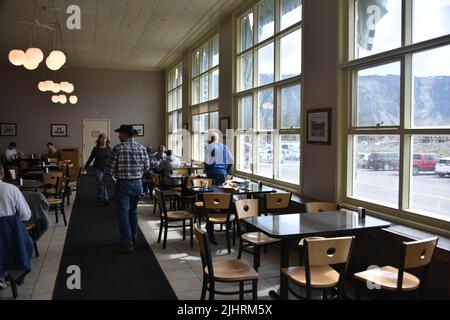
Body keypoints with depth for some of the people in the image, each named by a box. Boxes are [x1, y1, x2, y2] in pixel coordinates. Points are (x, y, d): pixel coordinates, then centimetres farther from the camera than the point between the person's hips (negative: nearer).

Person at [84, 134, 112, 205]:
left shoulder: (108, 148, 1)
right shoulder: (96, 149, -4)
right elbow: (90, 158, 5)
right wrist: (85, 167, 10)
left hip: (106, 169, 2)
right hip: (98, 169, -2)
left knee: (102, 184, 12)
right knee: (101, 184, -7)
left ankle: (99, 196, 35)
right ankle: (105, 199, -3)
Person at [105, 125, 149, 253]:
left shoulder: (118, 148, -13)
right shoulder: (142, 148, 1)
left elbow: (109, 169, -12)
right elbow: (147, 167, 5)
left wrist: (115, 173, 10)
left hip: (123, 184, -5)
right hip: (138, 183, 5)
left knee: (123, 213, 1)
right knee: (133, 211, 21)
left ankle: (127, 244, 1)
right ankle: (133, 237, 31)